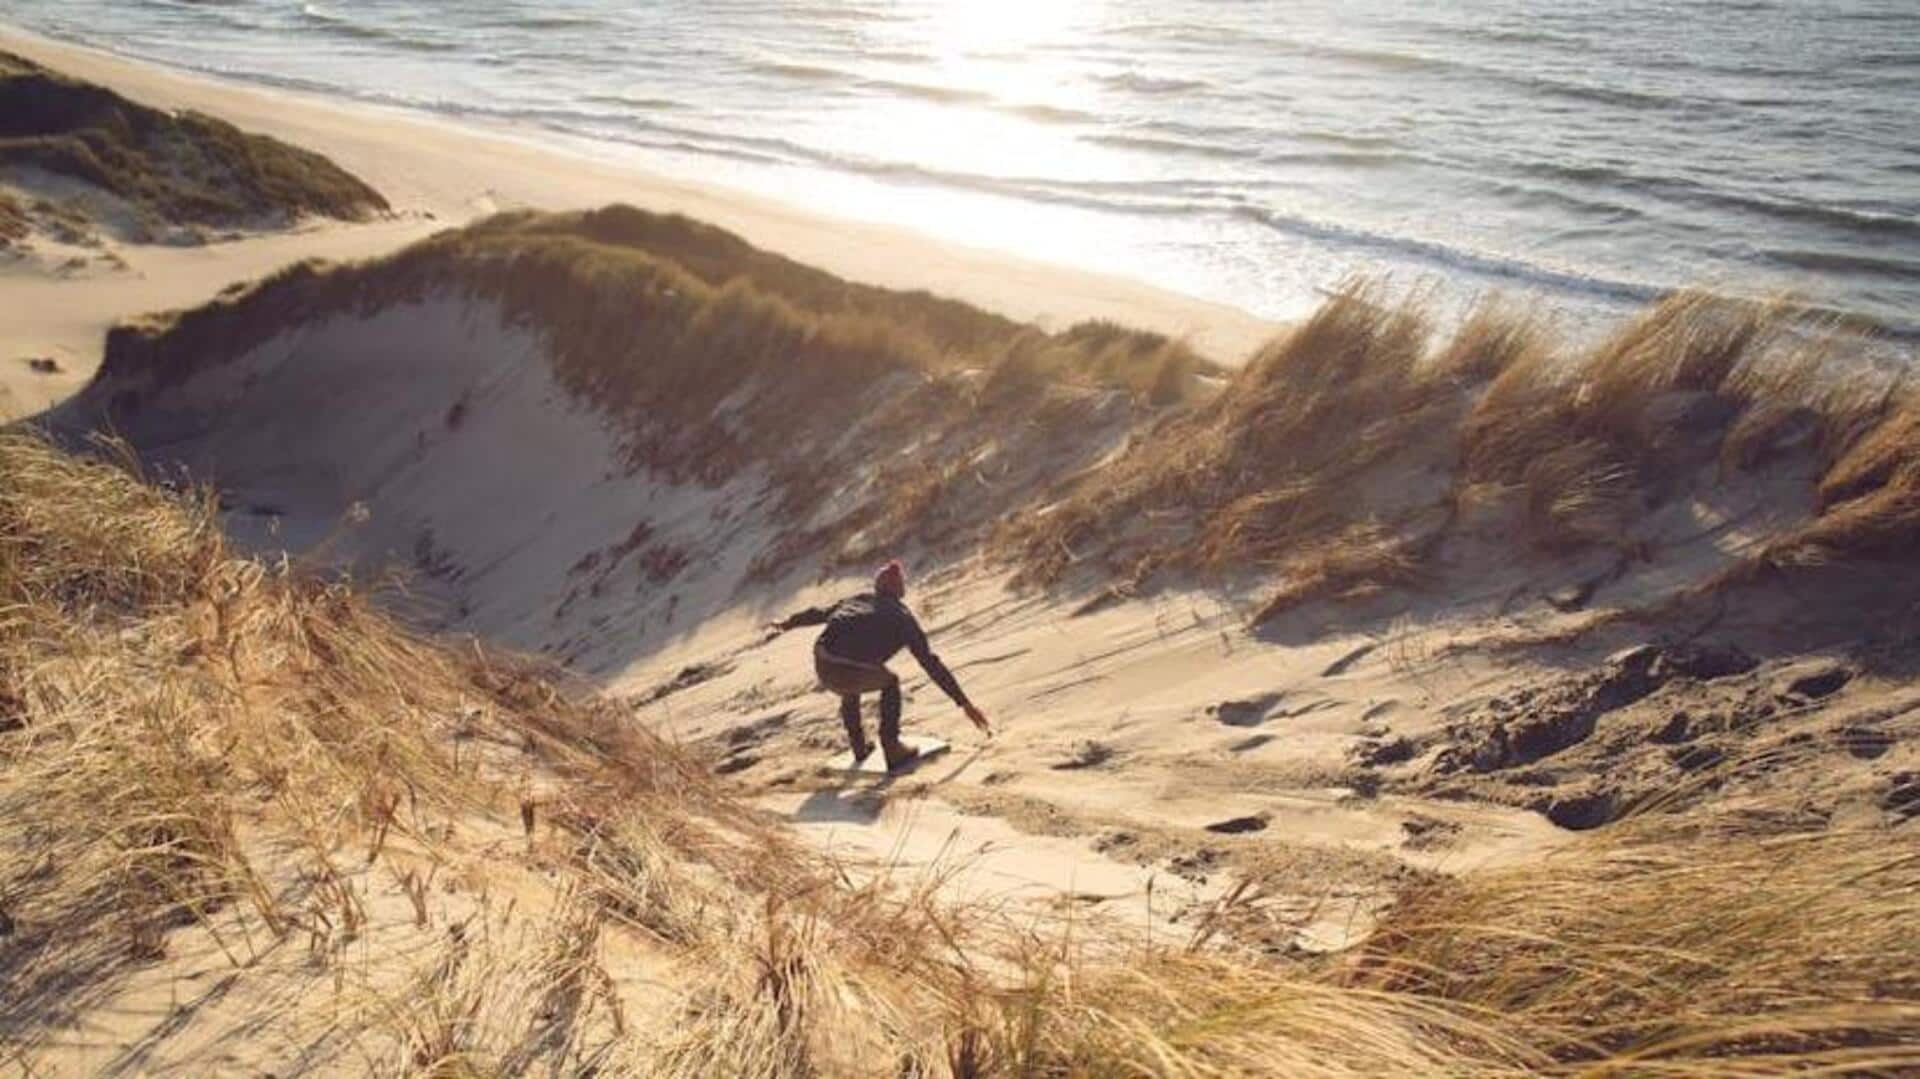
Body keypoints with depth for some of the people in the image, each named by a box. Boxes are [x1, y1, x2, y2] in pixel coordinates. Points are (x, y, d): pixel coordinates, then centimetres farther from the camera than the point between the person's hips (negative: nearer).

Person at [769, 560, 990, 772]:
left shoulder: (857, 599, 27)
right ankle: (893, 751, 23)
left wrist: (788, 623, 59)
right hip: (856, 674, -4)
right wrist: (964, 703, 17)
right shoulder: (903, 617, 16)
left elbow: (819, 613, 40)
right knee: (890, 682, 29)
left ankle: (859, 747, 46)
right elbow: (932, 664, 14)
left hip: (823, 669, 4)